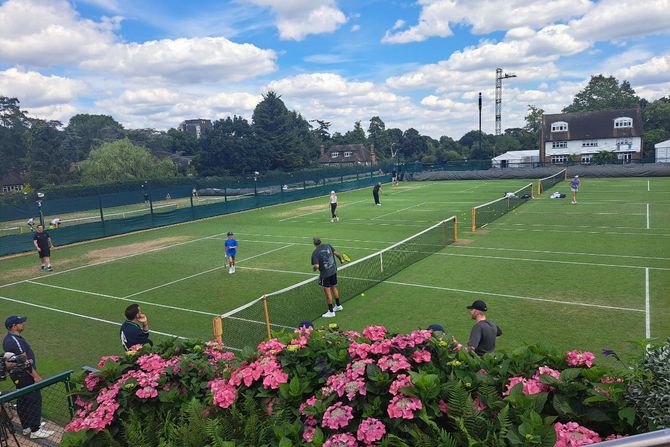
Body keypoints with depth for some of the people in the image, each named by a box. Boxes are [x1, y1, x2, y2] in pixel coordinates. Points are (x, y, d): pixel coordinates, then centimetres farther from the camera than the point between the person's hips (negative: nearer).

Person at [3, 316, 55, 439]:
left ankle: (26, 427, 32)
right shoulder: (15, 341, -24)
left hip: (17, 374, 11)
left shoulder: (8, 339, 9)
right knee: (34, 400, -4)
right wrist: (36, 376, -20)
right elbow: (25, 361, -25)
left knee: (23, 400, 19)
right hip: (24, 375, -11)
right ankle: (35, 431, 1)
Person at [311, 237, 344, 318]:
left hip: (325, 274, -6)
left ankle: (331, 312, 11)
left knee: (327, 291, 3)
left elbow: (317, 266, -20)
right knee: (334, 287, 22)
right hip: (333, 271, 6)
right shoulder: (328, 246, 0)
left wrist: (314, 268, 2)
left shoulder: (315, 253, -13)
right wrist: (341, 259, 18)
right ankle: (338, 306, 38)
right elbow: (336, 254, 0)